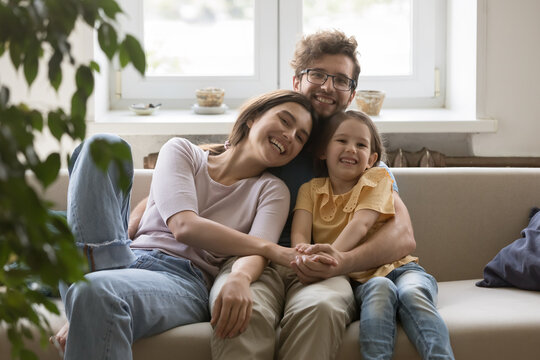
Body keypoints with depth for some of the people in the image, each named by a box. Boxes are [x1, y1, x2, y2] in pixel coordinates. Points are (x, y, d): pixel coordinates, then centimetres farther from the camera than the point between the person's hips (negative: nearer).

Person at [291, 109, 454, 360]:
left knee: (412, 292, -34)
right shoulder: (311, 190, 11)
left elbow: (362, 222, -14)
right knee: (379, 288, -34)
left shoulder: (377, 179, 5)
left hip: (396, 267, 0)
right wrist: (306, 252, -32)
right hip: (357, 280, 0)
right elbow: (299, 233, -6)